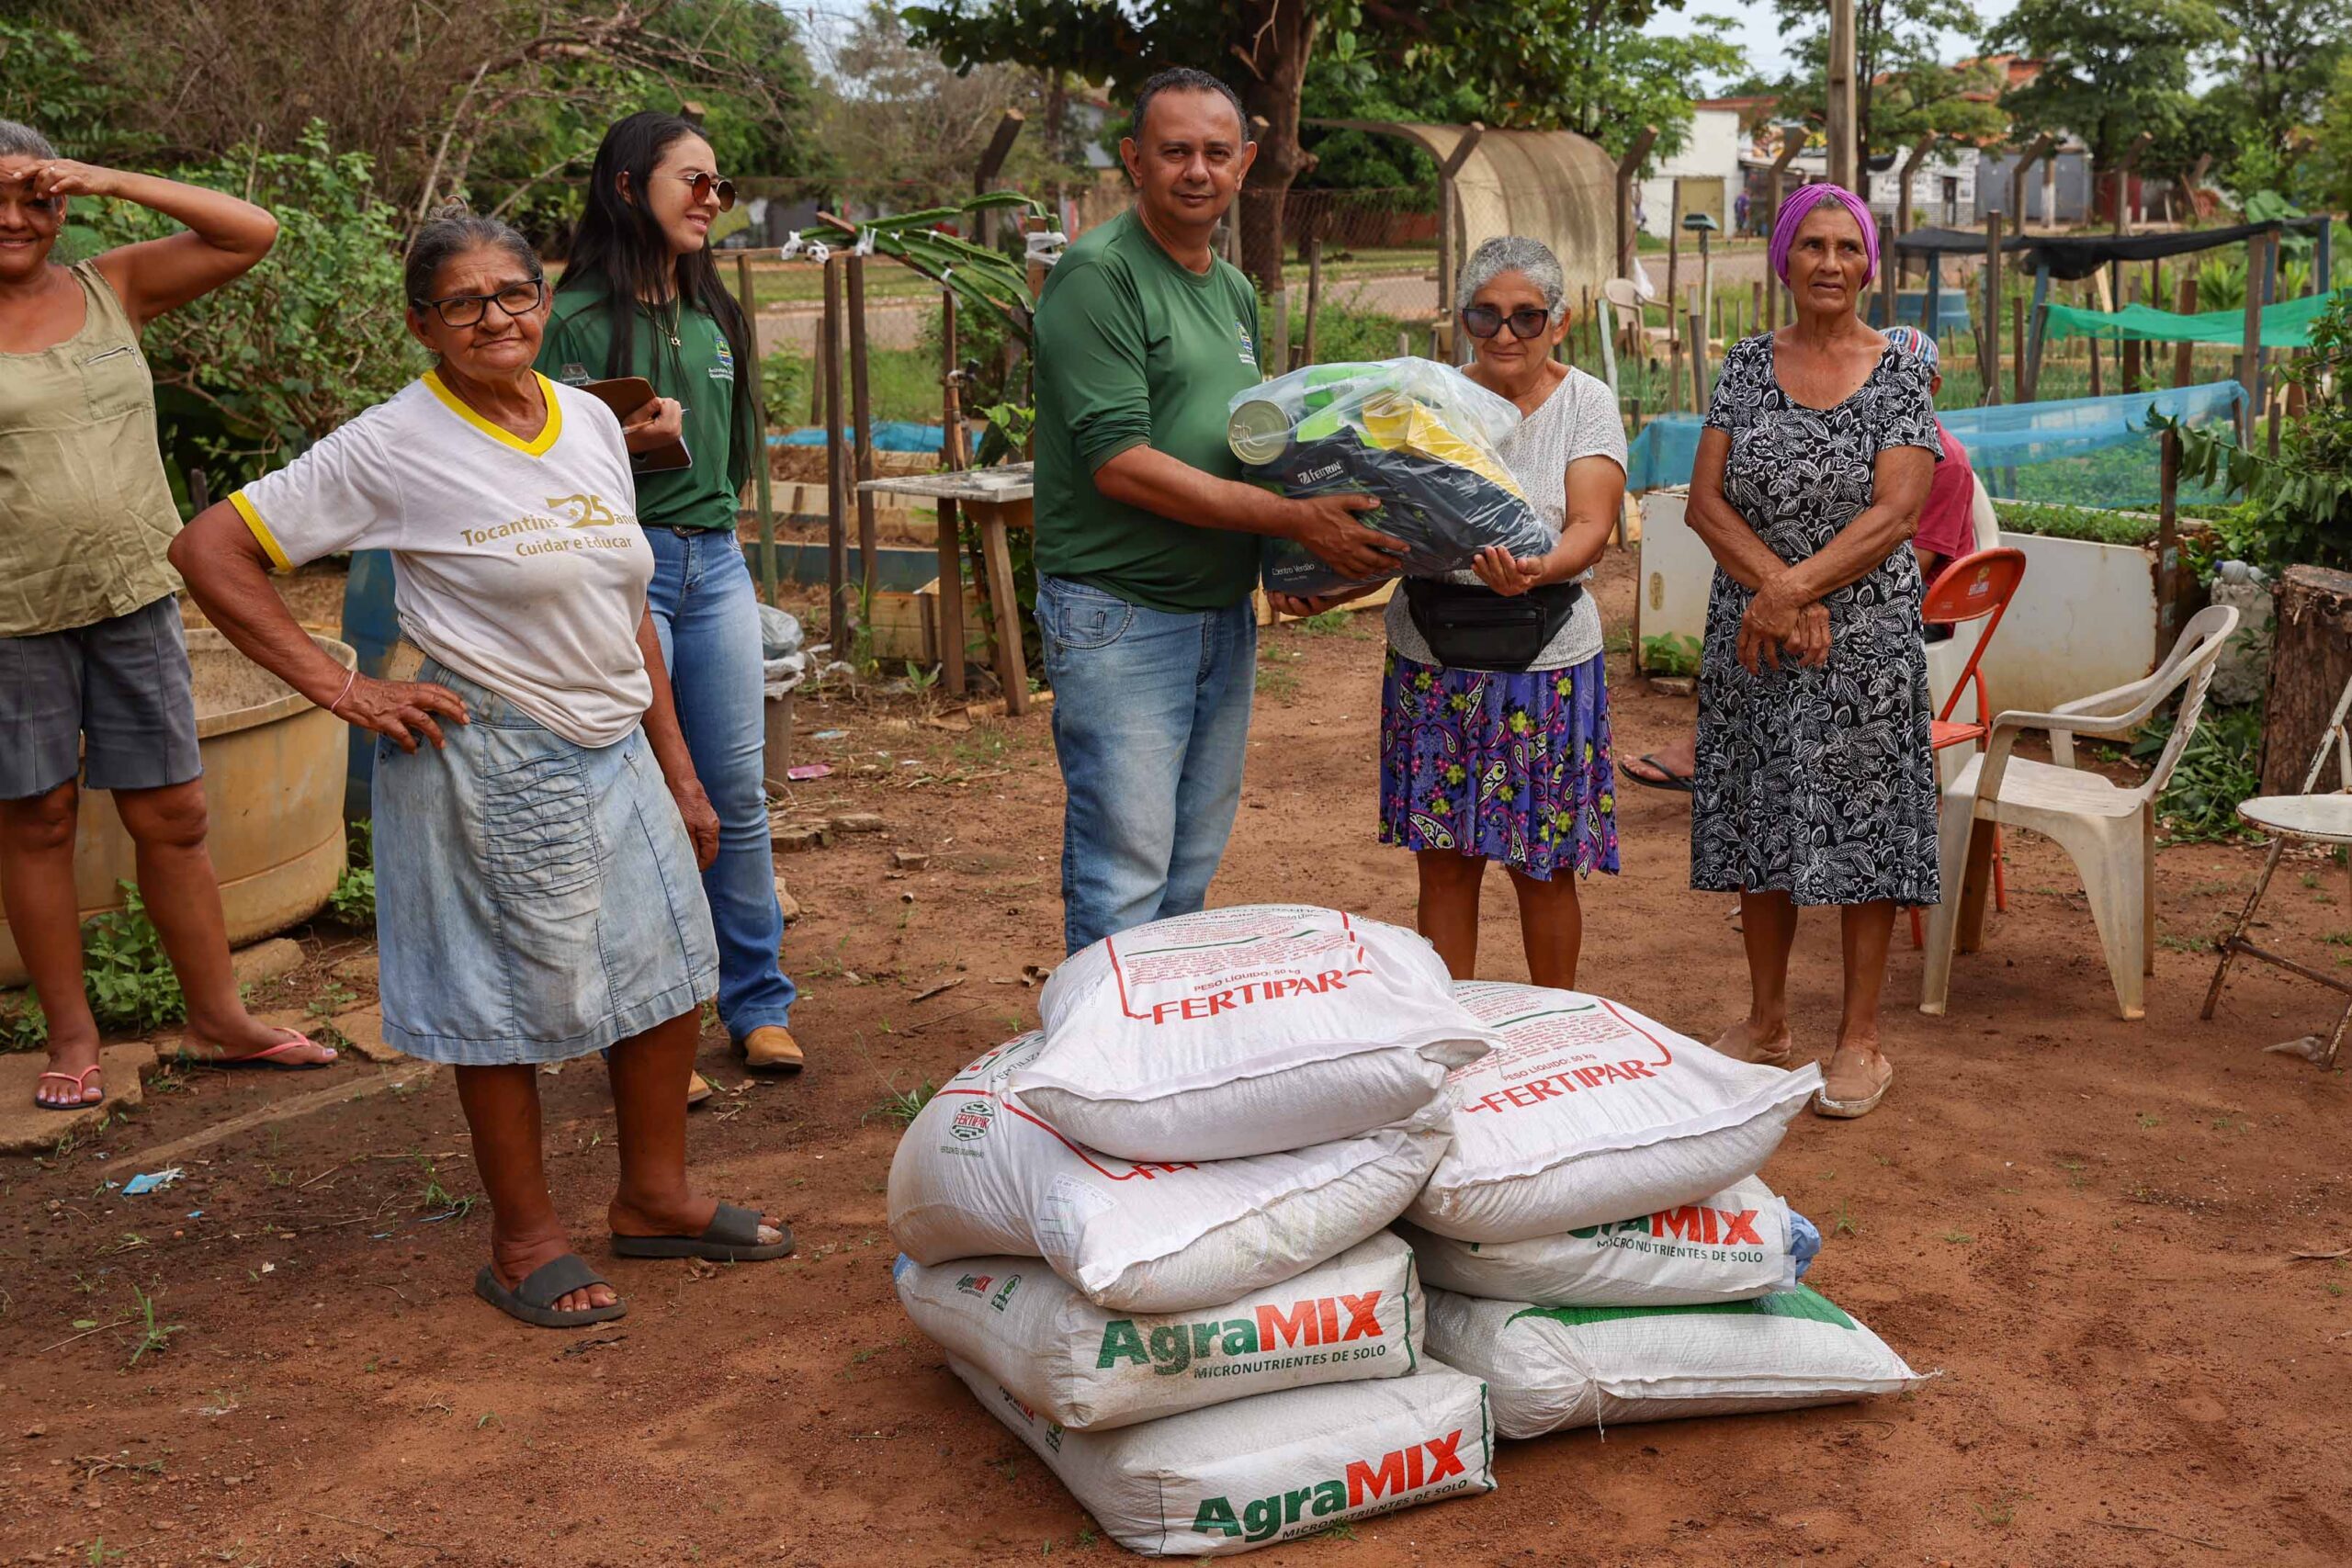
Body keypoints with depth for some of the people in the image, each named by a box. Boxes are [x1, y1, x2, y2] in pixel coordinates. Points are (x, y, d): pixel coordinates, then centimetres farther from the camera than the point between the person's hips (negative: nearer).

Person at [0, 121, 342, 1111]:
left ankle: (217, 1020, 20)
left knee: (172, 816, 8)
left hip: (134, 595, 3)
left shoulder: (112, 289, 5)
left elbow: (251, 234, -1)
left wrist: (113, 181, -8)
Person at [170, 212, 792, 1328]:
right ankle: (525, 1244, 21)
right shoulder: (394, 445, -12)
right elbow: (210, 549, -12)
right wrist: (339, 689, -15)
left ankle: (654, 1198, 31)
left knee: (669, 971, 13)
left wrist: (679, 773, 13)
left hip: (612, 751, 7)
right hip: (490, 762, -6)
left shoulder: (590, 423, 6)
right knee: (512, 1002, 4)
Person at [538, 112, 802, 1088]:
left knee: (739, 795, 7)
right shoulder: (583, 317, -7)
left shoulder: (710, 312, 14)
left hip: (714, 563, 6)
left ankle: (756, 1002, 19)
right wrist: (633, 442, -26)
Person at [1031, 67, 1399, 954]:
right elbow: (1120, 464, -20)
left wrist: (1309, 557, 6)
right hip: (1120, 617, -8)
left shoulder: (1235, 292, 15)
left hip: (1224, 611, 8)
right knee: (1122, 882, -4)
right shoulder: (1097, 274, -12)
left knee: (1191, 867, 15)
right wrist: (1296, 519, -20)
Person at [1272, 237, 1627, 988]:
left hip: (1545, 662, -2)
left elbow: (1591, 527, -14)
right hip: (1432, 654, 2)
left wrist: (1538, 572, -36)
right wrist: (1328, 590, -15)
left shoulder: (1586, 403, -1)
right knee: (1446, 862, 6)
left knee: (1543, 866, 6)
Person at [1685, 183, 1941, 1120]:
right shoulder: (1749, 365, 6)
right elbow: (1706, 499, -1)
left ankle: (1861, 1041, 11)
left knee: (1859, 820, 0)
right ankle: (1766, 1021, 25)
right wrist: (1775, 586, -16)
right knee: (1759, 817, 10)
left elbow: (1895, 514, -11)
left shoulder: (1901, 372, -2)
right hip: (1753, 629, 3)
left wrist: (1792, 590, -18)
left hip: (1866, 631, -3)